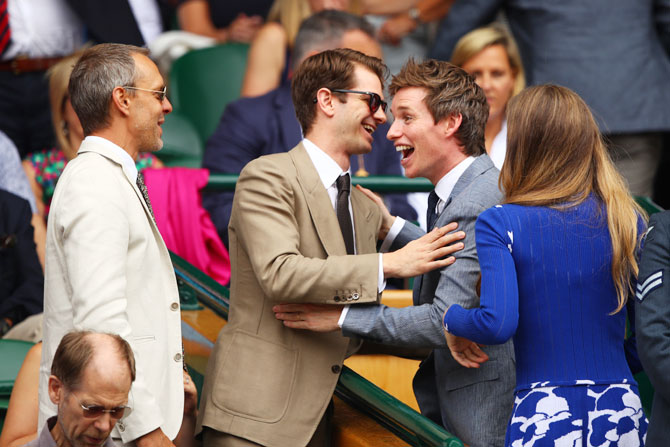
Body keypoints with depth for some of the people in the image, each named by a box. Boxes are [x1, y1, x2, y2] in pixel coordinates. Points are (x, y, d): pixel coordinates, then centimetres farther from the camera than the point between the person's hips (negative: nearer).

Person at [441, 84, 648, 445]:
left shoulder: (499, 224, -7)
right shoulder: (628, 220, 2)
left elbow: (497, 324, -18)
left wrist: (451, 319, 2)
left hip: (543, 416, -3)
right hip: (621, 412, 3)